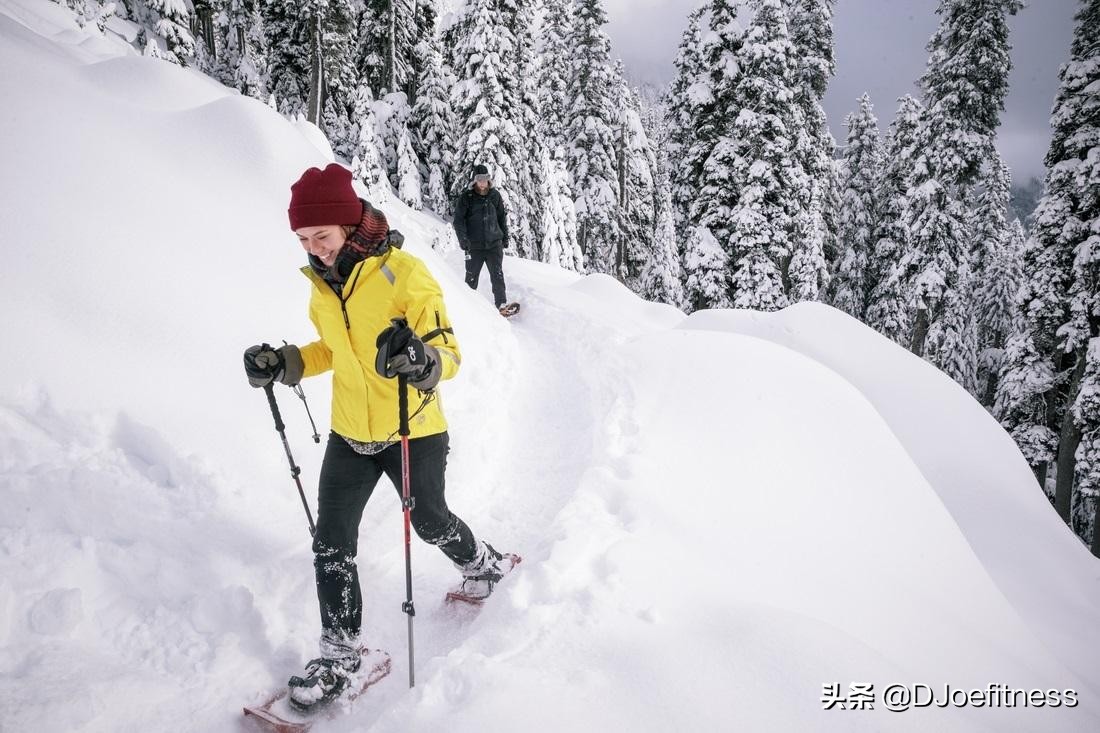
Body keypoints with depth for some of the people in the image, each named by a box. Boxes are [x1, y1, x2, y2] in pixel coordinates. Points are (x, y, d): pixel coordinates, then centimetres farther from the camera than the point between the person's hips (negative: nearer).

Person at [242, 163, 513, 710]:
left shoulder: (403, 273, -20)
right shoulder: (321, 282, 1)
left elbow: (449, 352, -22)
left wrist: (423, 361, -45)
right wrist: (285, 364, -1)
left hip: (414, 434, -5)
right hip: (349, 435, 5)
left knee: (431, 525, 17)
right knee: (330, 544, 3)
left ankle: (482, 563, 49)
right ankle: (340, 651, 19)